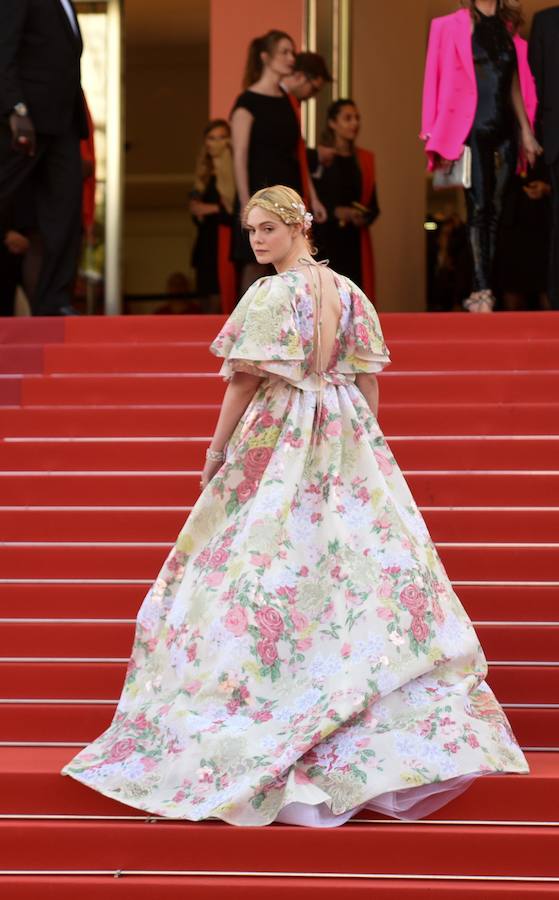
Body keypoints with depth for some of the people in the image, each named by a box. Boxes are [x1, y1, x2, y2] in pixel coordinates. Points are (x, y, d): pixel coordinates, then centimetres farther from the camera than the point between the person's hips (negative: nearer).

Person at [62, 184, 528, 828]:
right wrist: (366, 446, 17)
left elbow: (247, 379, -12)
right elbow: (368, 381, 10)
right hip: (347, 445, 7)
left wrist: (217, 450, -3)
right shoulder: (350, 293, 9)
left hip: (277, 442, -6)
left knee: (263, 569, -1)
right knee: (367, 558, 6)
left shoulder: (270, 294, -12)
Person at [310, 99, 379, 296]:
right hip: (324, 239, -4)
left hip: (355, 243, 4)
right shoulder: (316, 157, -1)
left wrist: (365, 219, -6)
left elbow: (373, 204, 14)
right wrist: (336, 212, -17)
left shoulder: (365, 159, 14)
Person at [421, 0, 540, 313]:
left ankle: (484, 291, 5)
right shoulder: (453, 25, 0)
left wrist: (526, 131, 13)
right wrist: (440, 138, -10)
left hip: (504, 131, 5)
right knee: (480, 208, -11)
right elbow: (443, 79, -4)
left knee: (495, 211, 3)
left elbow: (515, 86, 17)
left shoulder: (508, 27, 14)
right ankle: (482, 290, -14)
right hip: (473, 130, -5)